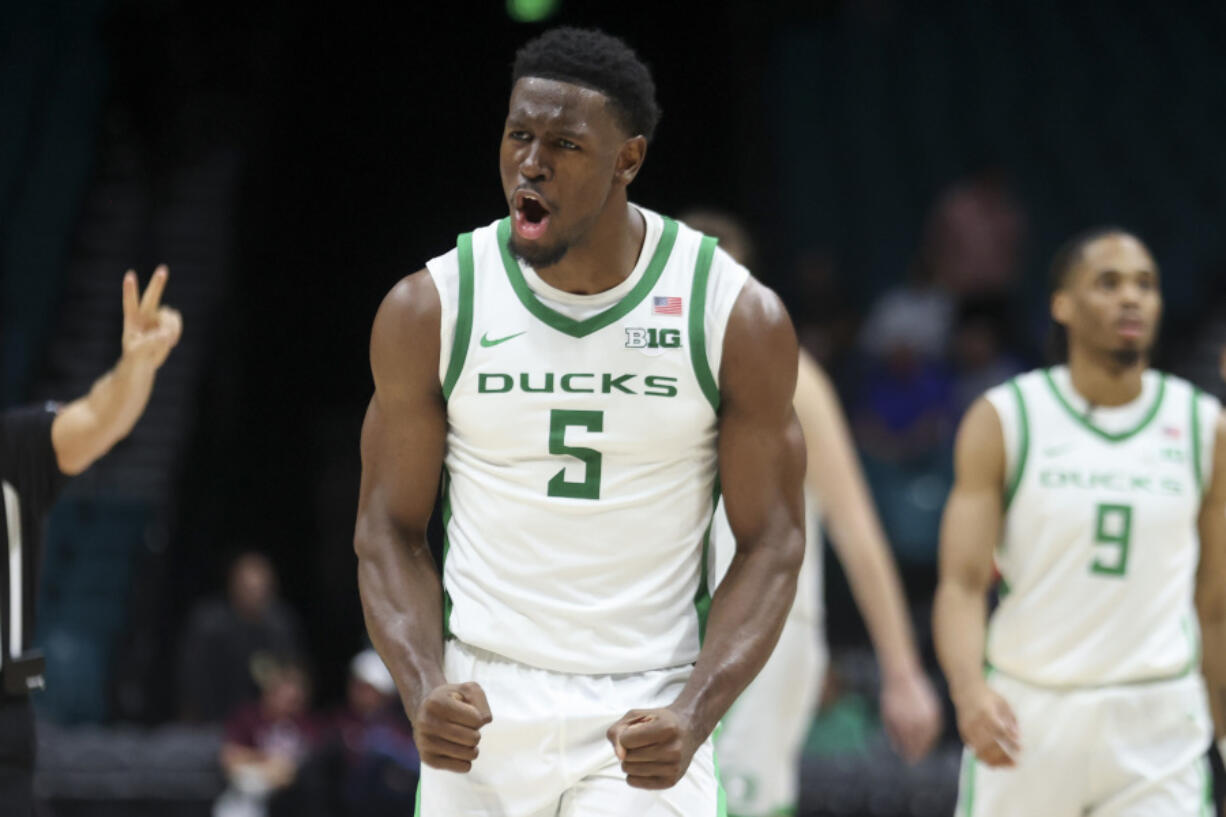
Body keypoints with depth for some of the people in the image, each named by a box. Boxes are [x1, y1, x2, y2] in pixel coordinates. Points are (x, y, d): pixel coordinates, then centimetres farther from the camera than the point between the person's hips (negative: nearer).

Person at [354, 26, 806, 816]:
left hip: (643, 721, -2)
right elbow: (391, 531, 4)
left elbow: (770, 545, -1)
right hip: (482, 711, 2)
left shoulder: (739, 319, -4)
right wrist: (425, 689, -14)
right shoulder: (430, 311, -2)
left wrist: (694, 714, -16)